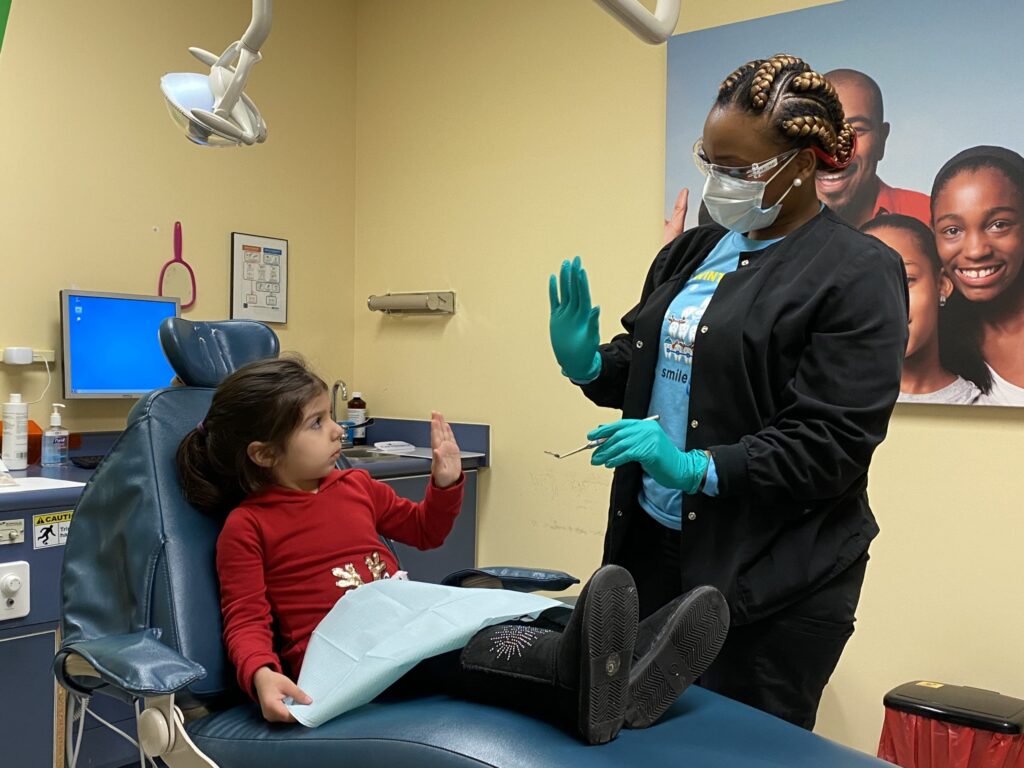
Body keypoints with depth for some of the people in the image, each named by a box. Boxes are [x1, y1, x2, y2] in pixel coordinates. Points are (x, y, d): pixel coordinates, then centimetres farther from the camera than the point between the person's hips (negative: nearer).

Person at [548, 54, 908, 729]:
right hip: (652, 545, 6)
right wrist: (586, 364, -3)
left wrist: (697, 469, -24)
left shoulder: (858, 274, -10)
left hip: (771, 576, -6)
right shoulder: (692, 253, 10)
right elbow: (644, 369, 18)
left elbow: (833, 443, -15)